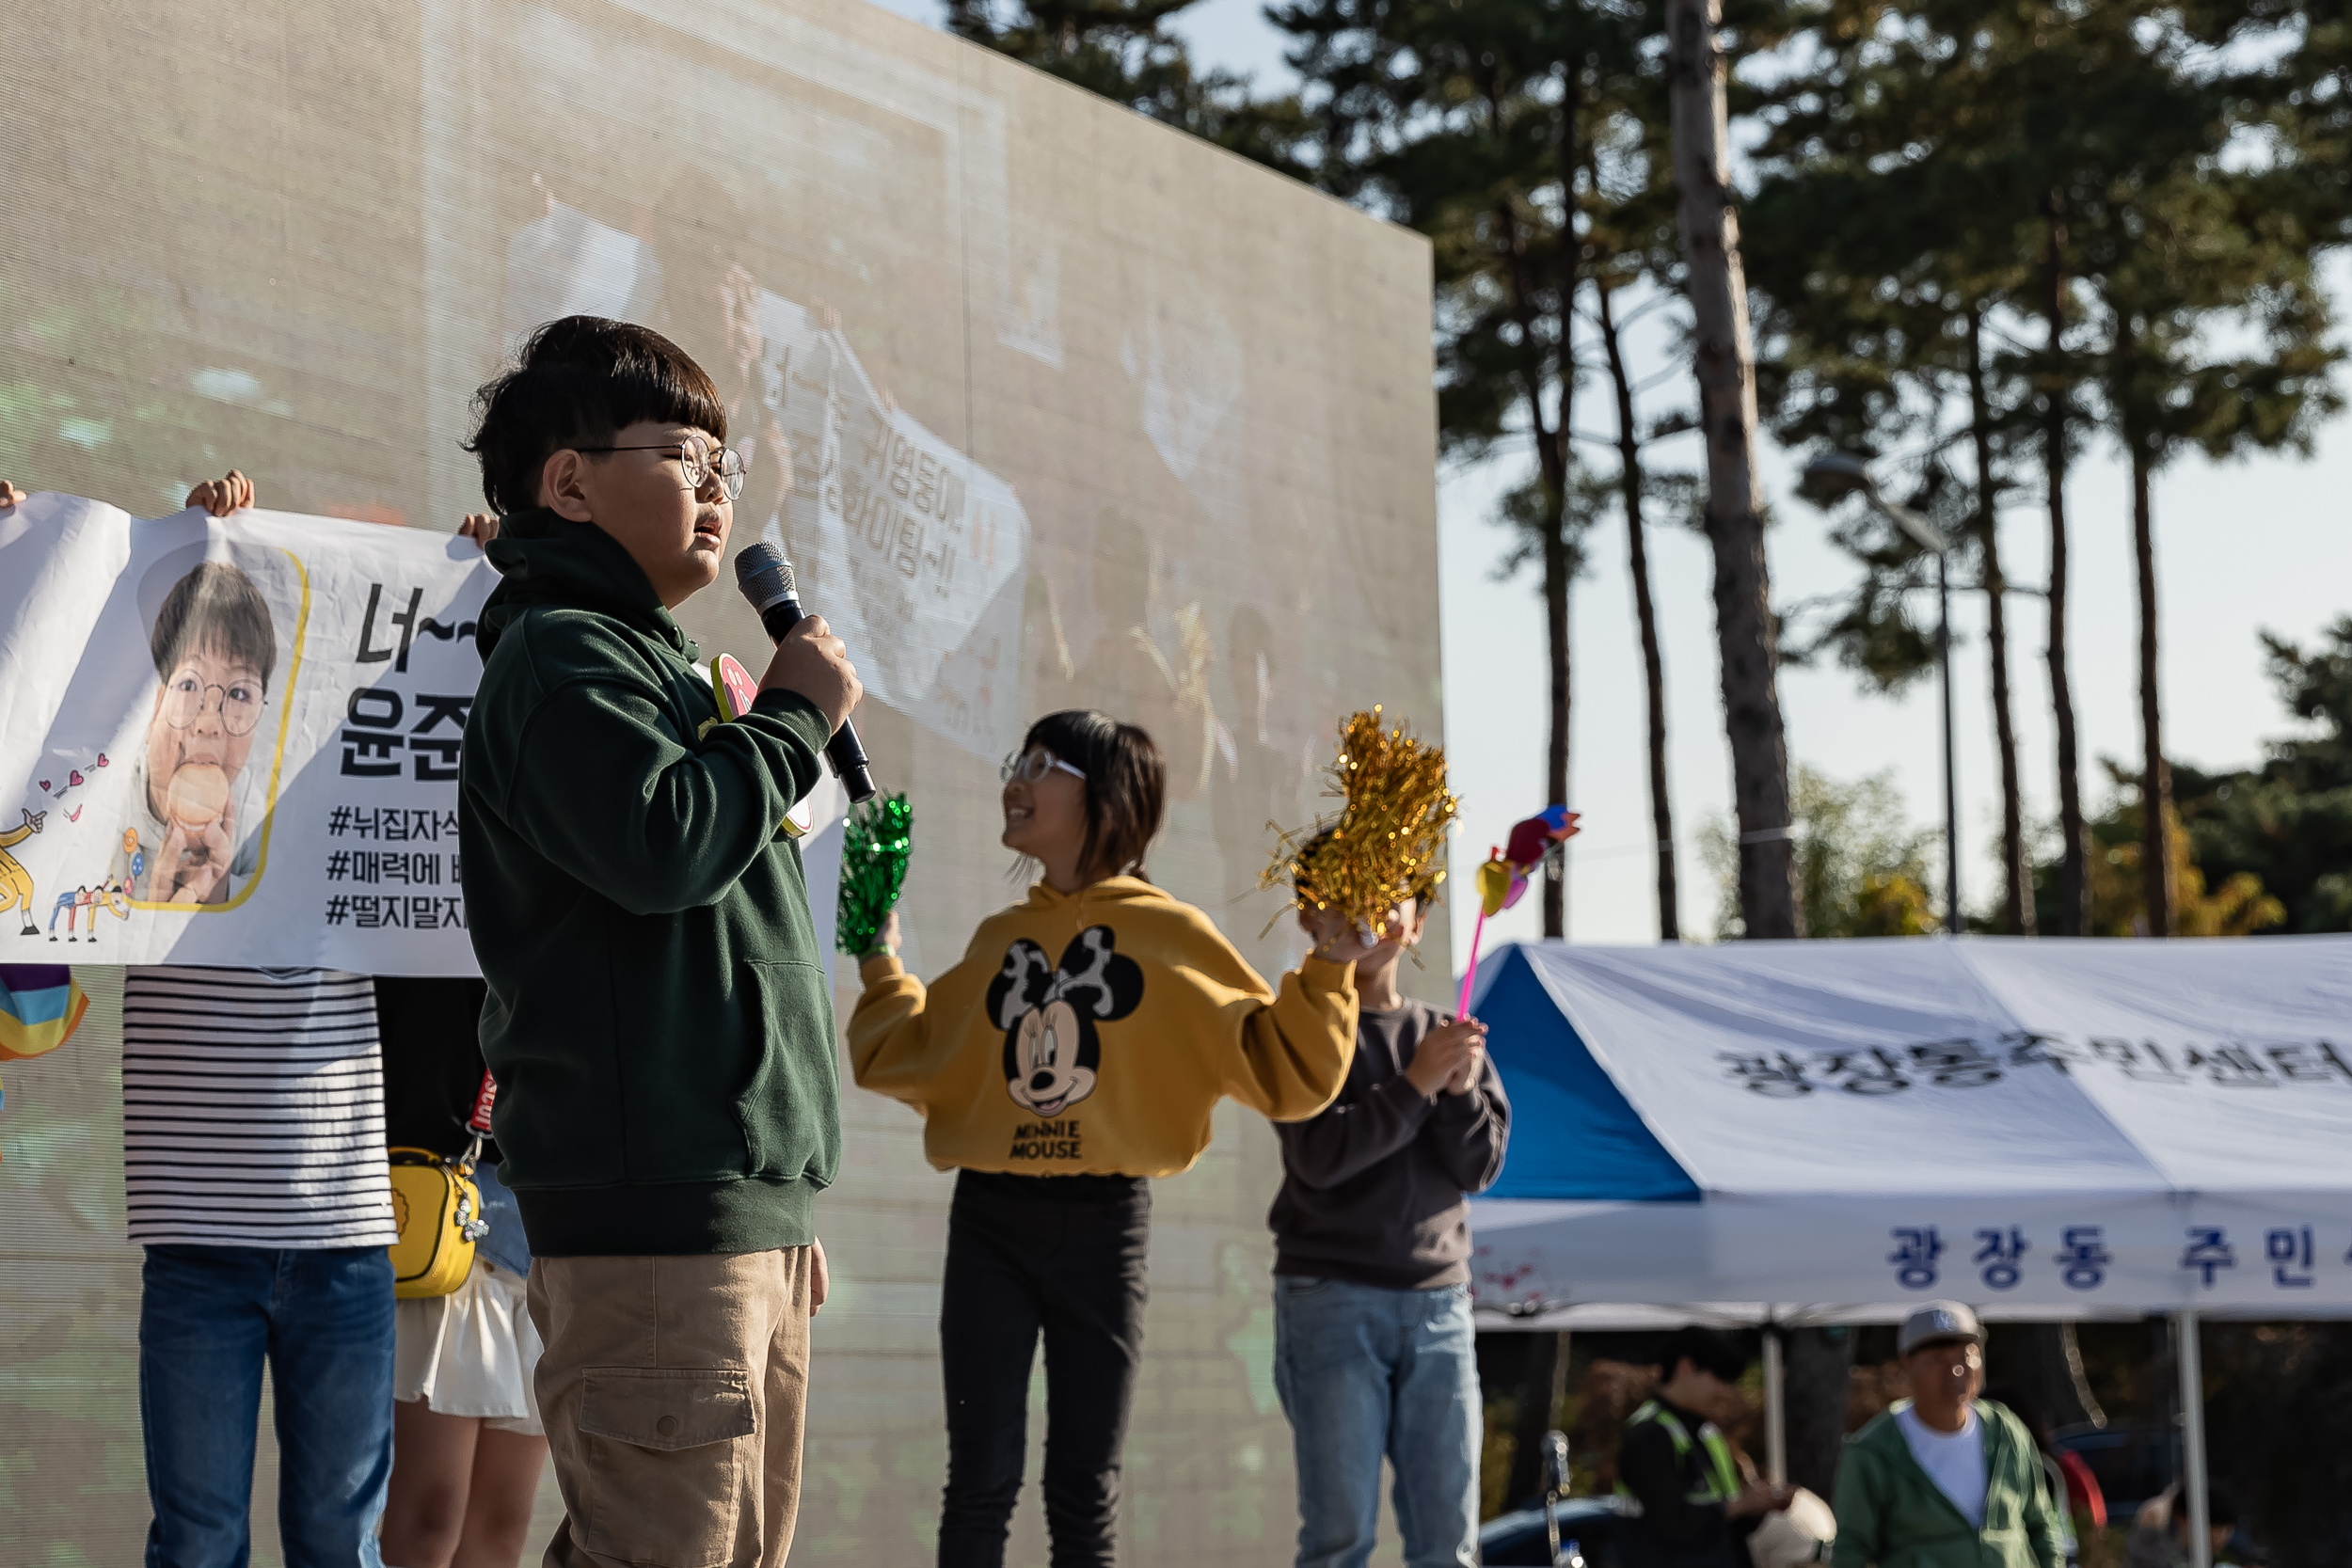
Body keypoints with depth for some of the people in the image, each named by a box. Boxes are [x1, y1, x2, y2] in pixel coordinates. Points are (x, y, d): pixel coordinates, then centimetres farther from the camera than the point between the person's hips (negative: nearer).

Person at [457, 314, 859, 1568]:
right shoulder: (561, 656, -6)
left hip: (746, 1205, 10)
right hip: (650, 1206, -10)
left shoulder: (657, 664, 25)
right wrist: (794, 715, -8)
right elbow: (662, 843, -24)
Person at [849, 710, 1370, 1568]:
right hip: (989, 1221, 3)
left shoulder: (1173, 935, 0)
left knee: (1086, 1493, 5)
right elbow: (906, 1062, 17)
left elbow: (1280, 1070, -5)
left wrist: (1332, 968, -15)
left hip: (1105, 1227, -2)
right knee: (982, 1480, -1)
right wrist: (882, 965, 19)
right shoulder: (998, 938, 11)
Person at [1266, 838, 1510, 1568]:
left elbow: (1481, 1166, 5)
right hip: (1330, 1298, -4)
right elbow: (1320, 1155, -12)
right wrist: (1416, 1083, -16)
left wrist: (1462, 1087, -12)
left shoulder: (1448, 1035, 14)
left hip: (1438, 1299, 4)